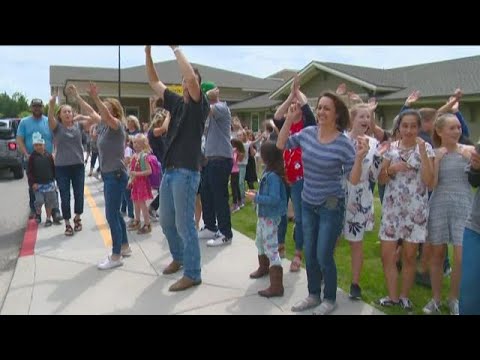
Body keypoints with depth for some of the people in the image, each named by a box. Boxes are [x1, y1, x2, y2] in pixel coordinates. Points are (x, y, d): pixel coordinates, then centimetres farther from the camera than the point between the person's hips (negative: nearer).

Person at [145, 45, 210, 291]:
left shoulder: (199, 105, -5)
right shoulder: (176, 102, 14)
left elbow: (191, 77, -23)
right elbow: (154, 82, 19)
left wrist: (175, 48, -15)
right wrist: (148, 52, 8)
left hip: (187, 172, -8)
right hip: (169, 171, 8)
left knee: (184, 224, -4)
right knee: (166, 221, 17)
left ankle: (192, 274, 8)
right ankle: (178, 258, 37)